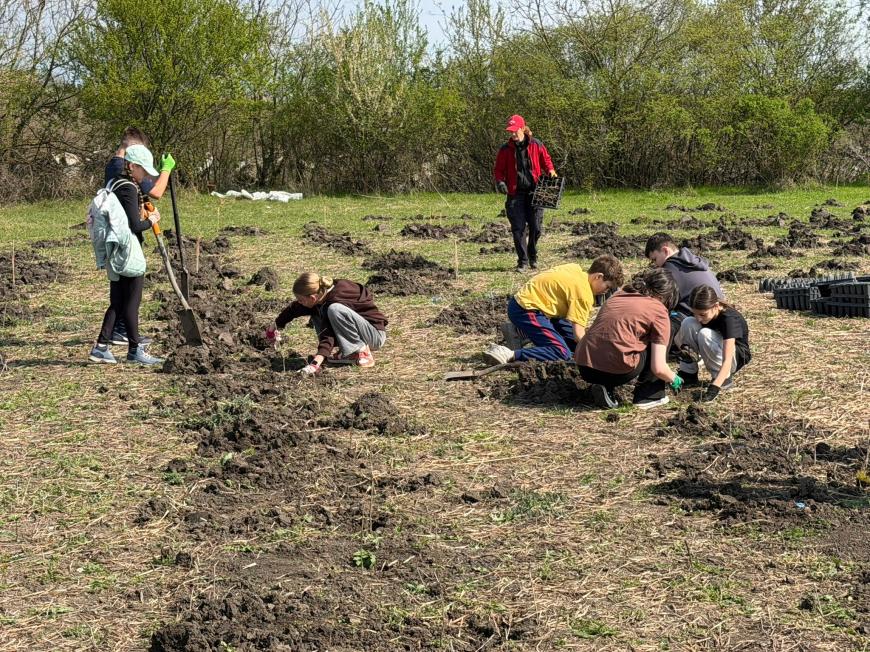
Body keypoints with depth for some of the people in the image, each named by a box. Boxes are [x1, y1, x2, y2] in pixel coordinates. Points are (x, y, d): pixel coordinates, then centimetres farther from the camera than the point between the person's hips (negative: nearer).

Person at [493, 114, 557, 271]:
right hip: (515, 194, 0)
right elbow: (498, 169, 8)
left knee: (536, 227, -1)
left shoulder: (536, 145, 2)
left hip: (534, 192, 0)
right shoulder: (505, 149, 3)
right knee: (518, 229, -2)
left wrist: (551, 171, -6)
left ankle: (533, 256, 22)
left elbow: (546, 160, 14)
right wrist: (500, 181, -11)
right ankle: (523, 261, 9)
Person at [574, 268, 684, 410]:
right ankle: (649, 396, 15)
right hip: (617, 370, -6)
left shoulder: (618, 295, 20)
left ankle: (604, 387, 12)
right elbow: (659, 368, -3)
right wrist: (674, 379, 20)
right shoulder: (659, 312, 2)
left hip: (583, 367, 6)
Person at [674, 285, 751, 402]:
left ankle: (725, 378, -16)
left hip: (737, 357, -5)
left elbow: (727, 361, -39)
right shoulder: (699, 313, -15)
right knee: (688, 323, -21)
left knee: (705, 334, -34)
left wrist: (714, 387, -50)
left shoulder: (729, 319, -32)